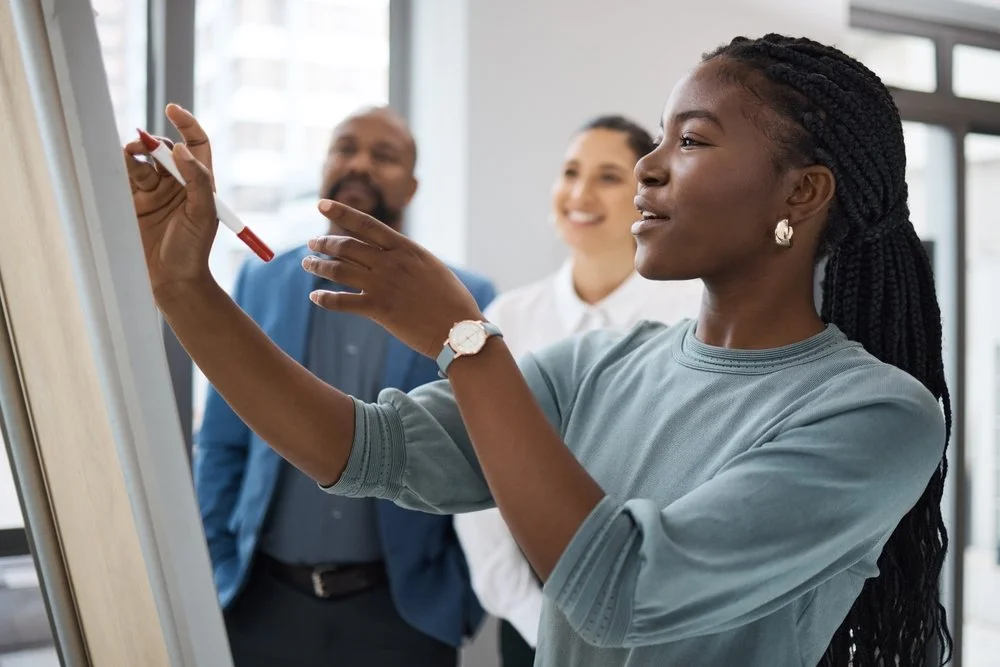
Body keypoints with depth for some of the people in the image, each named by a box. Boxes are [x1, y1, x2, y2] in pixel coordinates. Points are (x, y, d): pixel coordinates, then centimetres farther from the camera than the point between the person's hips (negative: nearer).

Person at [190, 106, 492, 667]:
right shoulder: (261, 282, 3)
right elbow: (221, 446, 6)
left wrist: (466, 590, -3)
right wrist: (213, 575, 4)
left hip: (402, 610, -1)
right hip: (264, 603, 2)